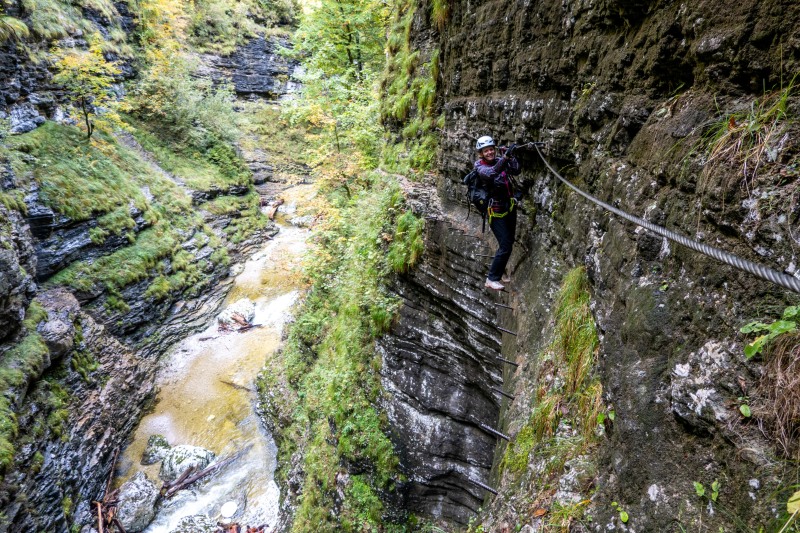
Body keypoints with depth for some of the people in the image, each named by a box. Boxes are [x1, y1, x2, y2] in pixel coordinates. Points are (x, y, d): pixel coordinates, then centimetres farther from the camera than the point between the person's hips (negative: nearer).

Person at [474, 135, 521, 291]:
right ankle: (492, 279, 1)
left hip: (510, 208, 6)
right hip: (496, 211, -6)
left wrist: (510, 156, -25)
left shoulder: (499, 160, 3)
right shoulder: (480, 166, -11)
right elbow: (491, 174, -33)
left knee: (510, 242, 15)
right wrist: (505, 157, -40)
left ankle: (499, 272, 33)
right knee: (505, 246, -10)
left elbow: (516, 171, -11)